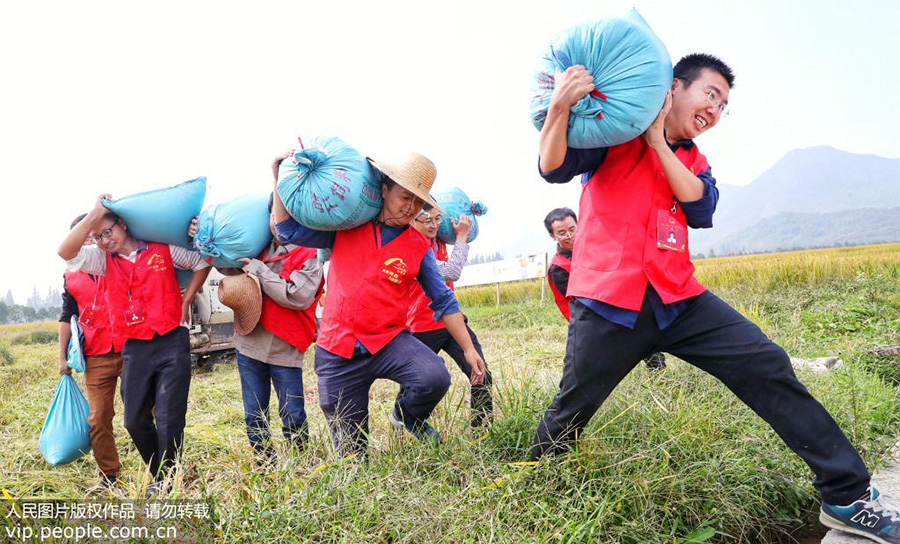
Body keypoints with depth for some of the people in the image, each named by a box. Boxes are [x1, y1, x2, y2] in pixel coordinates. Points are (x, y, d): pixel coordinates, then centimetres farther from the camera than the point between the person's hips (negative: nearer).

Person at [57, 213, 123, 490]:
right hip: (96, 359, 2)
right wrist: (62, 356, 12)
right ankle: (109, 475, 16)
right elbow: (67, 316, 16)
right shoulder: (71, 276, 12)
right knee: (98, 420, 2)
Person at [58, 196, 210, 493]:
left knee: (169, 420, -2)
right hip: (134, 350, 3)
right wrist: (95, 213, -9)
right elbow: (65, 251, -10)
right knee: (135, 420, 10)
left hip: (171, 344, -3)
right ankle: (158, 475, 31)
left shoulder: (162, 249, 3)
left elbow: (202, 263, 13)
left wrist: (185, 302, 6)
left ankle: (166, 481, 16)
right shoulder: (102, 260, 8)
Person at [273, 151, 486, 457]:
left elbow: (444, 301, 5)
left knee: (435, 377, -30)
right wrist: (281, 179, -1)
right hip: (337, 352, 0)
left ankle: (408, 418, 5)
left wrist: (468, 349, 2)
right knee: (350, 452, 2)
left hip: (389, 340, 0)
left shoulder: (419, 247, 2)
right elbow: (288, 231, 5)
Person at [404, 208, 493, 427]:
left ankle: (483, 424, 4)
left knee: (481, 376, -7)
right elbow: (451, 273, -25)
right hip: (423, 329, -6)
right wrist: (461, 236, -14)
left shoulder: (437, 240, 4)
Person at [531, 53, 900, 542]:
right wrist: (560, 107, -27)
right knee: (571, 410, 2)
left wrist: (658, 142, -3)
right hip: (608, 301, -4)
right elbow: (554, 169, -9)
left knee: (766, 366, -6)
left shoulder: (694, 162, 21)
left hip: (677, 297, 5)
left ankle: (848, 496, 5)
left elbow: (702, 210, 0)